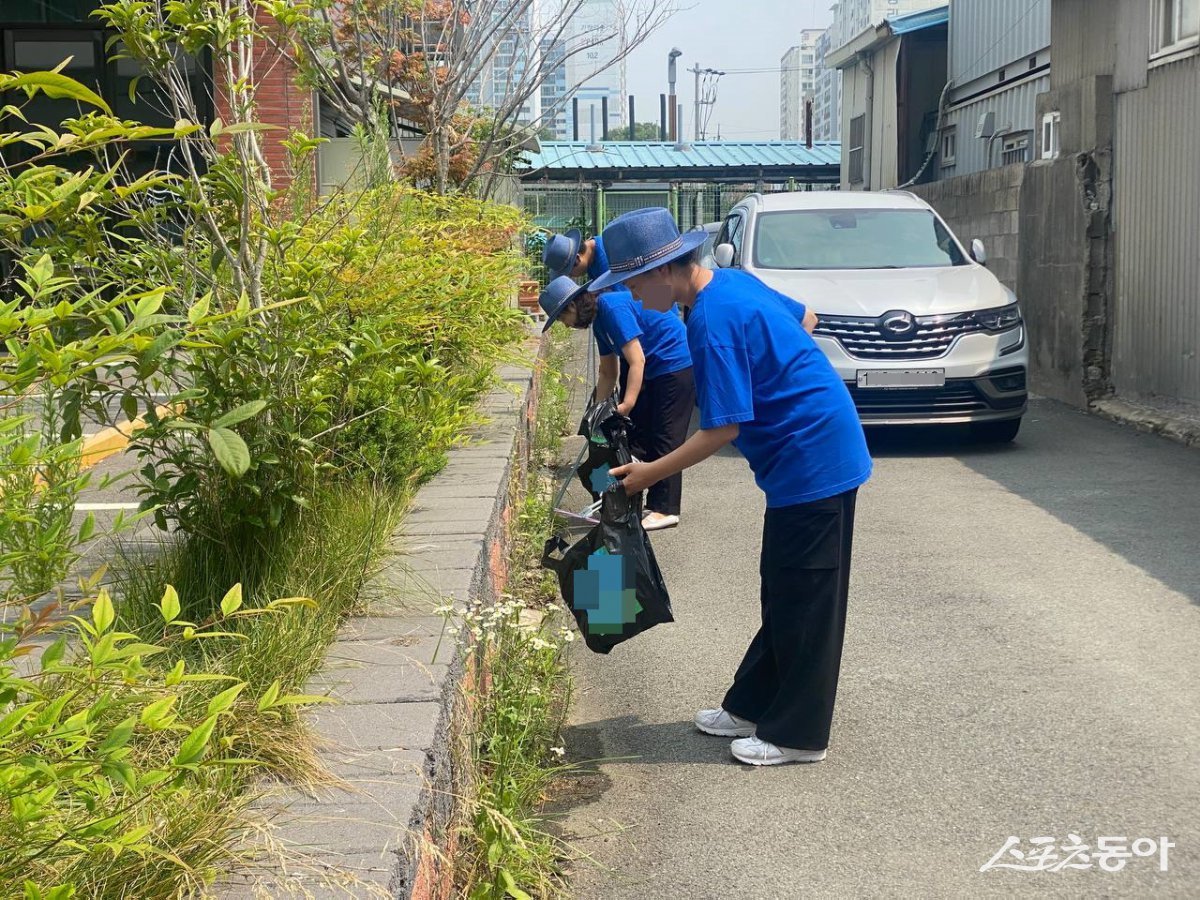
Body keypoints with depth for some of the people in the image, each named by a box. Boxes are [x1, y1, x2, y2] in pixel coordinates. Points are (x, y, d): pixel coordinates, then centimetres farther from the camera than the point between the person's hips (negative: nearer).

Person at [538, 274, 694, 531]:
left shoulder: (613, 308, -20)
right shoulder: (599, 320, 10)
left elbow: (637, 361, -26)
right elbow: (608, 373, 18)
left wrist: (627, 404, -31)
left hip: (675, 365, -10)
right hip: (652, 372, 10)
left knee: (664, 440, -9)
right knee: (636, 437, 9)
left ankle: (665, 509, -6)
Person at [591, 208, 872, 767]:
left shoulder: (713, 323, -23)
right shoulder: (731, 282, 7)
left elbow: (722, 430, -22)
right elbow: (804, 319, 21)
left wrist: (650, 474, -13)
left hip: (812, 462, -10)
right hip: (815, 453, 10)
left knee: (802, 603, -1)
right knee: (783, 595, 17)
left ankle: (798, 735, 8)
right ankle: (752, 706, 27)